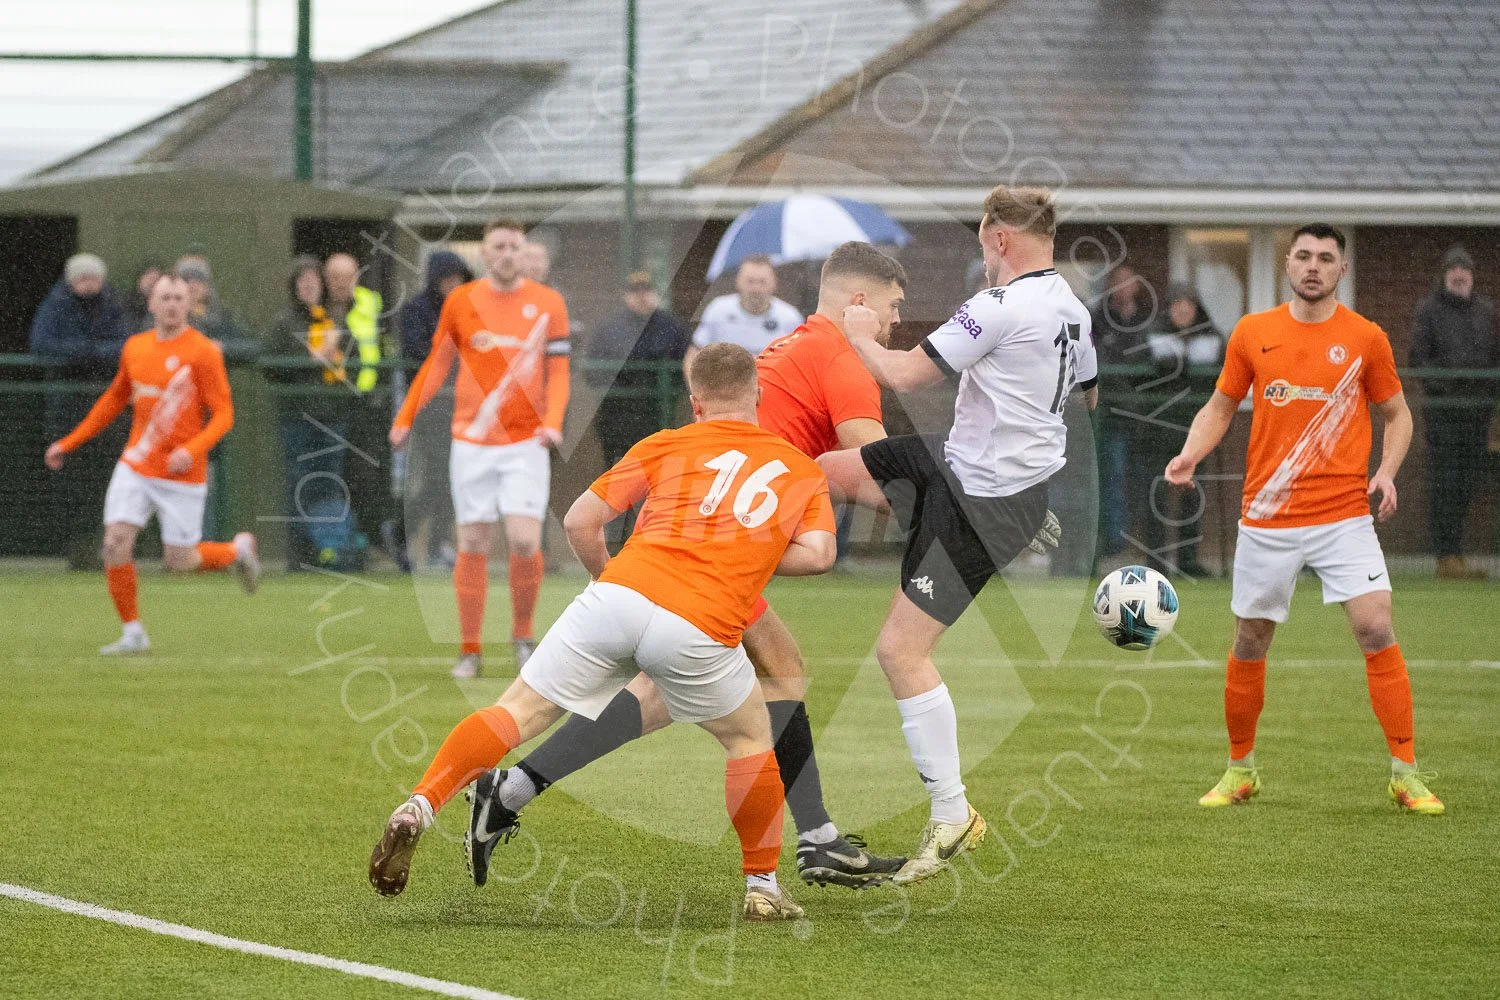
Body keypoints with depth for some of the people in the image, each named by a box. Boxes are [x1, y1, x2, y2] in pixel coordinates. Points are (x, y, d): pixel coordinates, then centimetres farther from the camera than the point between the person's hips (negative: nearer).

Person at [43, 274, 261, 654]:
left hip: (182, 473, -4)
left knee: (179, 561, 0)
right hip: (136, 466, 4)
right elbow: (114, 399, 22)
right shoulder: (135, 348, 6)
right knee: (115, 543, -10)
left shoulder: (203, 352, -11)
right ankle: (133, 633, 2)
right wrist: (68, 443, 21)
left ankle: (239, 549, 31)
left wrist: (192, 450, -28)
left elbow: (223, 414, -11)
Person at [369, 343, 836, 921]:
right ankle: (761, 885, 22)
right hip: (700, 628, -1)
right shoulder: (803, 469, 20)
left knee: (518, 713, 7)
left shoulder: (666, 445, 20)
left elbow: (580, 521, 16)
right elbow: (817, 553, 5)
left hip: (618, 595, 1)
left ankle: (420, 808, -10)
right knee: (752, 738, 23)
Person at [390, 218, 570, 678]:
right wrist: (405, 418, 9)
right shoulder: (461, 301, 4)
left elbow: (558, 371, 3)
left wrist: (552, 422, -13)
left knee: (525, 541, -13)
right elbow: (436, 365, 13)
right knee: (473, 546, 0)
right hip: (471, 441, 1)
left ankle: (522, 633, 9)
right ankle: (470, 649, 9)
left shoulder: (547, 303, 2)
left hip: (526, 441, -1)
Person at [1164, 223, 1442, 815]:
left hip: (1345, 516, -2)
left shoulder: (1365, 339, 1)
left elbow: (1396, 414, 11)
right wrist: (1190, 455, -5)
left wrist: (1386, 471, -6)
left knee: (1378, 632, -14)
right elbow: (1221, 407, 13)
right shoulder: (1252, 334, 4)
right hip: (1267, 519, 2)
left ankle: (1405, 773, -7)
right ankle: (1240, 769, 27)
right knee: (1249, 645, 8)